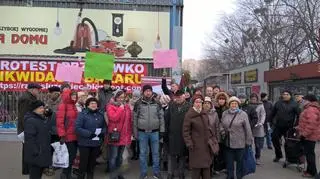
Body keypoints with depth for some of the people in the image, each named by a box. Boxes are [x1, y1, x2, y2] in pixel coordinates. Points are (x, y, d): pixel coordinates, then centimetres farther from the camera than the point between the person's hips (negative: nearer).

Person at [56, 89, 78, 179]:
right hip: (68, 136, -8)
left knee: (73, 156, 13)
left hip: (75, 136, 8)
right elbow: (60, 121, -16)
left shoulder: (74, 106, 14)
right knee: (70, 156, -2)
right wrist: (62, 135, -20)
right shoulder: (63, 105, -10)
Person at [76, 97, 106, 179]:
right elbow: (77, 128, -16)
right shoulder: (82, 114, -9)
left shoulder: (101, 114, 7)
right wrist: (89, 134, -23)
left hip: (97, 143, 5)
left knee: (92, 162, 17)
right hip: (85, 143, -5)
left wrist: (102, 132, -9)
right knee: (84, 162, 2)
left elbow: (104, 126, 13)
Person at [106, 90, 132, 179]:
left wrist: (129, 133, 11)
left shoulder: (127, 106, 11)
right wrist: (120, 108, -15)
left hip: (124, 135, 6)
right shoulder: (110, 106, -5)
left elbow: (130, 121, 13)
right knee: (113, 156, 0)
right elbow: (113, 118, -22)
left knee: (120, 156, 17)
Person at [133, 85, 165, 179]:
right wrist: (135, 132, 1)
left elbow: (161, 117, 5)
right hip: (142, 132, -1)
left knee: (155, 153, 9)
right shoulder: (138, 104, -1)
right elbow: (135, 118, 2)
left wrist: (162, 130, 0)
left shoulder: (157, 104, 3)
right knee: (143, 153, 8)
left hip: (155, 132, 1)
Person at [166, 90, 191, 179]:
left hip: (184, 135, -2)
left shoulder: (189, 106, -7)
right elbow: (168, 119, 5)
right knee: (172, 155, 9)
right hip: (172, 134, 2)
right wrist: (167, 131, 2)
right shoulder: (171, 105, 4)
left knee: (182, 155, 11)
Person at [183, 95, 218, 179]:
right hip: (196, 145, -6)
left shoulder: (205, 113, 7)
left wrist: (212, 138, 10)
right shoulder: (189, 115, -11)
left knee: (206, 166, 12)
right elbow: (186, 131, -11)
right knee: (197, 166, 0)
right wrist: (189, 143, -17)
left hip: (206, 144, 6)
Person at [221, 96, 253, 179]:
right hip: (228, 143, 3)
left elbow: (248, 129, -7)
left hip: (240, 143, -3)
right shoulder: (224, 114, 2)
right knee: (229, 162, 14)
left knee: (239, 162, 11)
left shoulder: (243, 114, -9)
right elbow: (223, 126, 9)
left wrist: (248, 141, -6)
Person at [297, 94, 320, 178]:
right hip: (309, 136, 11)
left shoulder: (311, 110, -21)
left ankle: (312, 172, 4)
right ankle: (310, 170, 25)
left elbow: (311, 124, -28)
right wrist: (300, 128, 27)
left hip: (309, 136, -11)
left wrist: (304, 134, -23)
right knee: (309, 153, 16)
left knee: (309, 153, -4)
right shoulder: (310, 109, 16)